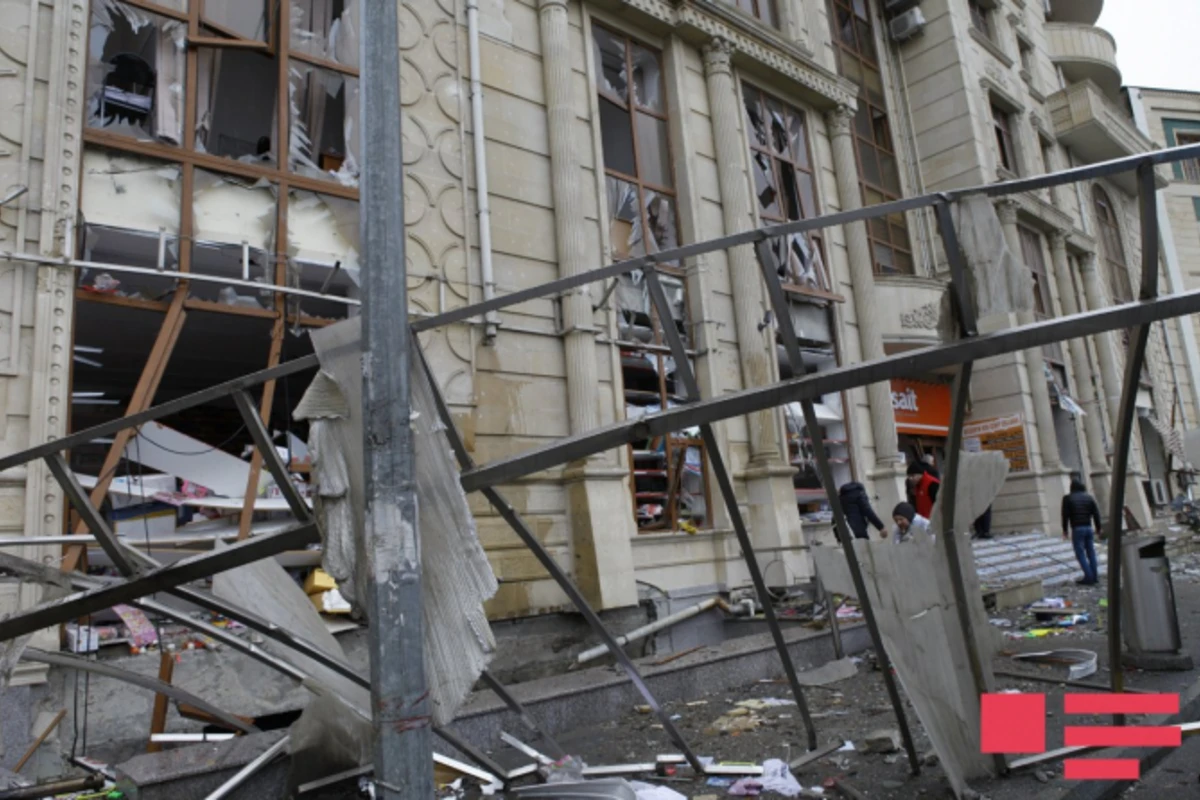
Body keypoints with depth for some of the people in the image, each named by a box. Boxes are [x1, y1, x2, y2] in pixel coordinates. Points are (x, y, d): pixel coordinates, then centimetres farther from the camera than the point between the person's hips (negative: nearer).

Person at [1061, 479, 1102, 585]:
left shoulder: (1068, 498, -3)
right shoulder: (1089, 497, 7)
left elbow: (1065, 515, -5)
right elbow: (1096, 513, 3)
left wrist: (1065, 530, 3)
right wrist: (1098, 528, 10)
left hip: (1077, 529, -4)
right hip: (1089, 528, 4)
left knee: (1080, 553, -1)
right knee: (1091, 552, 11)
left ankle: (1089, 577, -5)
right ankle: (1095, 576, 14)